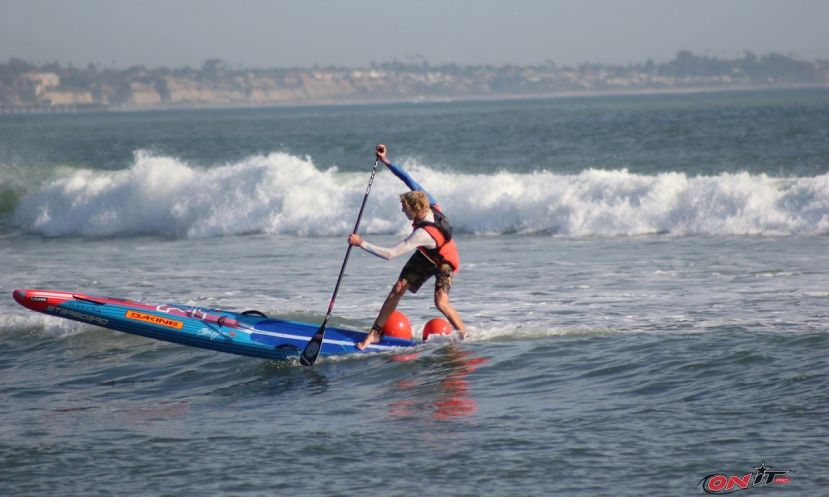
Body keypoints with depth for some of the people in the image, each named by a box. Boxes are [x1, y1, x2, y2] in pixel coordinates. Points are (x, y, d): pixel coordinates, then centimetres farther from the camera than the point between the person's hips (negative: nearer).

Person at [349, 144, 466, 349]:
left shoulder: (423, 234, -43)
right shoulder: (431, 205, -25)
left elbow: (390, 254, -44)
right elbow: (408, 179, -13)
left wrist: (361, 243, -38)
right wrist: (386, 161, -15)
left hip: (444, 263, -8)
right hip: (425, 256, 8)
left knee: (441, 302, -22)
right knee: (398, 288, -1)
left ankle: (466, 336, -2)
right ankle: (375, 333, 2)